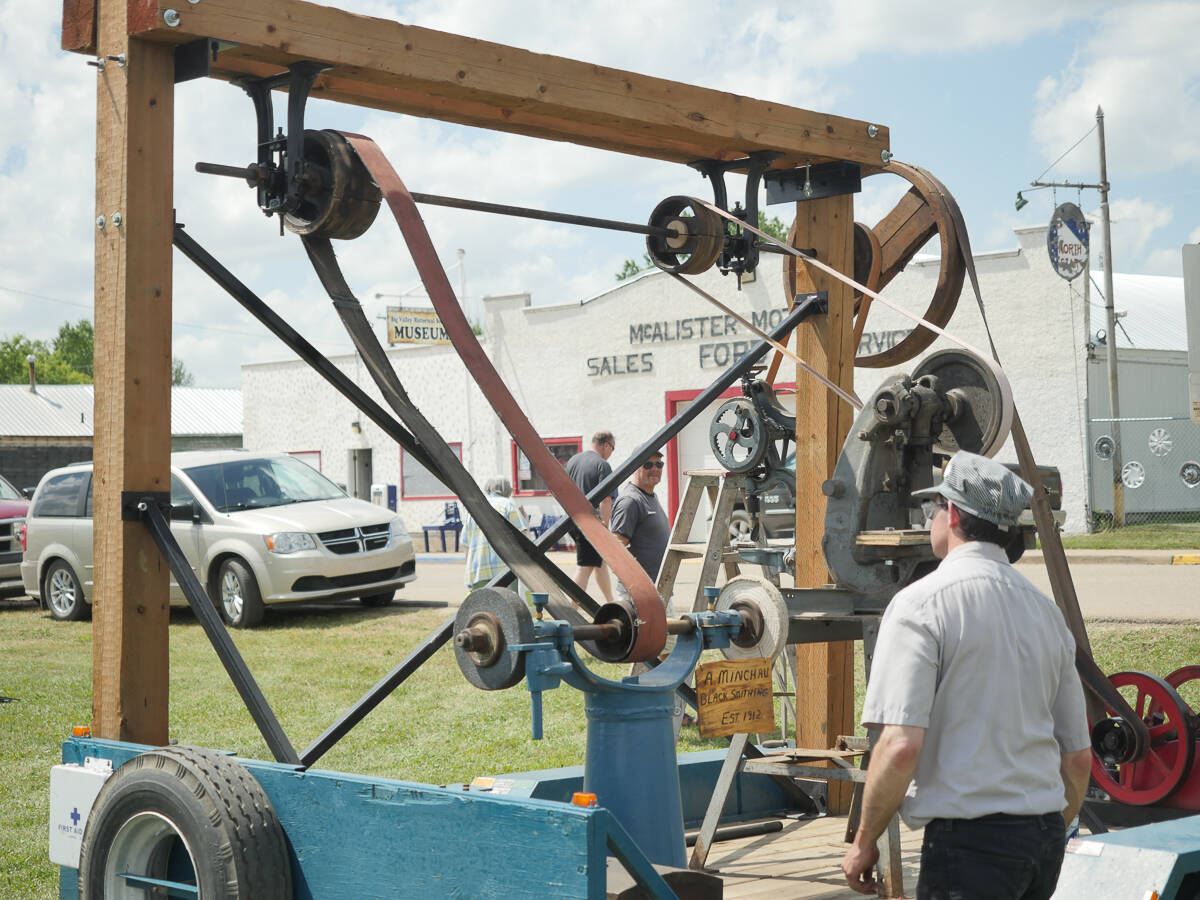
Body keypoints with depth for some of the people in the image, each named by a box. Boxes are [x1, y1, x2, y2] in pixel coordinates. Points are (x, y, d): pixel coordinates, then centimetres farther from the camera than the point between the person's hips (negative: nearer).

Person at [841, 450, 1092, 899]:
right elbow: (1078, 758, 15)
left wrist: (864, 843, -6)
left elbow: (900, 746, -18)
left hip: (968, 837, -7)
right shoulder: (1045, 609, 11)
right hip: (1045, 834, 7)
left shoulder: (921, 603, -10)